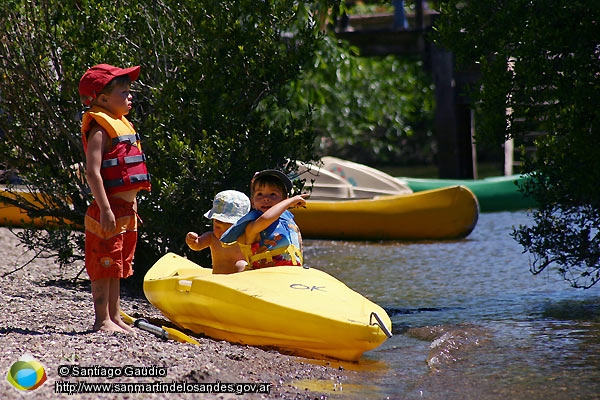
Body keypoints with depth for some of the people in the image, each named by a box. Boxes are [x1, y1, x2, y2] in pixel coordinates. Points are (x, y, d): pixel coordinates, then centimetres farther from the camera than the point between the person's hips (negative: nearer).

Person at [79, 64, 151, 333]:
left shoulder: (123, 126, 17)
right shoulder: (101, 129, -13)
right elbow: (92, 172, -21)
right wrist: (105, 209, -25)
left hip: (125, 211, 9)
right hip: (109, 211, -9)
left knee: (116, 268, 14)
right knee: (105, 266, -4)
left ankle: (114, 317, 21)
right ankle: (102, 320, -1)